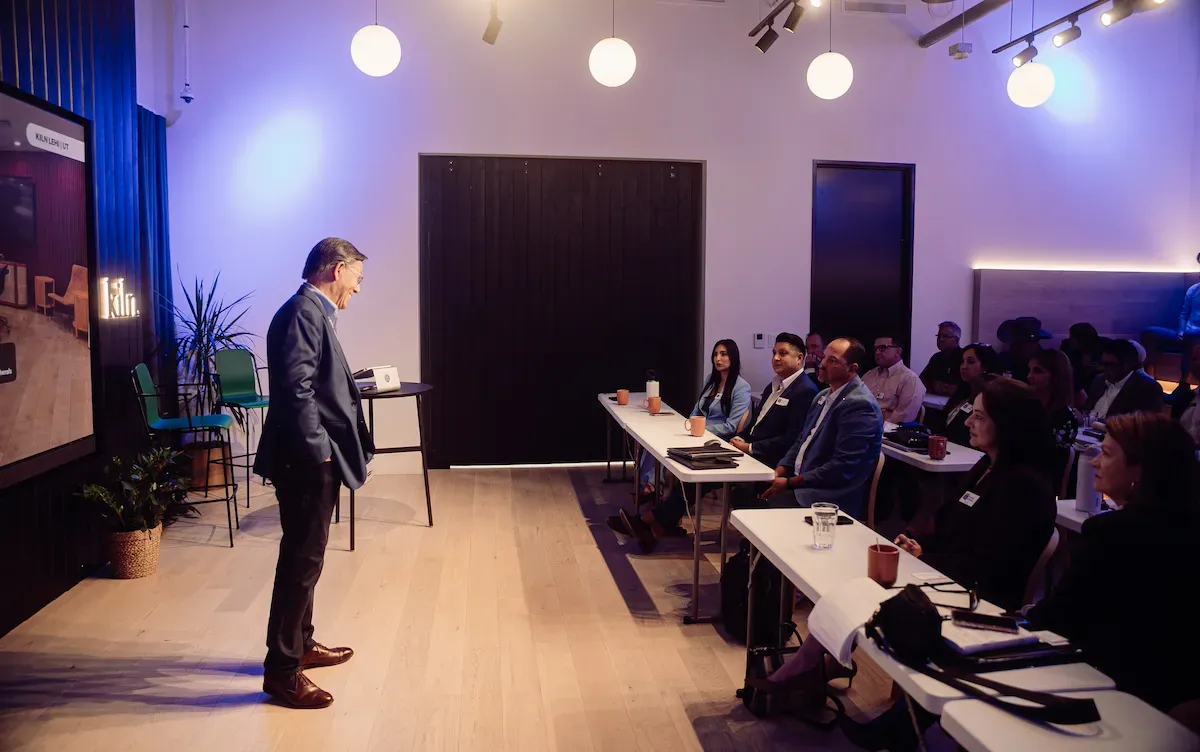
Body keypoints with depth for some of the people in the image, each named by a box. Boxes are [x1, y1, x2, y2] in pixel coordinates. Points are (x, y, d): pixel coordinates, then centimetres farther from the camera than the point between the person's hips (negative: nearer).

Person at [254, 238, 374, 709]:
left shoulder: (314, 312, 15)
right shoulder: (304, 312, -16)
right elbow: (295, 388, -24)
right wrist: (317, 450, -20)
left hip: (314, 459, 10)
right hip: (305, 461, -10)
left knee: (304, 557, 19)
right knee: (302, 560, -3)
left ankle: (301, 645, 33)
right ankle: (281, 670, 7)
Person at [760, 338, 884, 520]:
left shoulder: (859, 405, -17)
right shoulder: (824, 395, 13)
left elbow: (842, 467, -22)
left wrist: (789, 483, -17)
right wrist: (778, 472, 2)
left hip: (829, 501, -8)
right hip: (801, 485, 8)